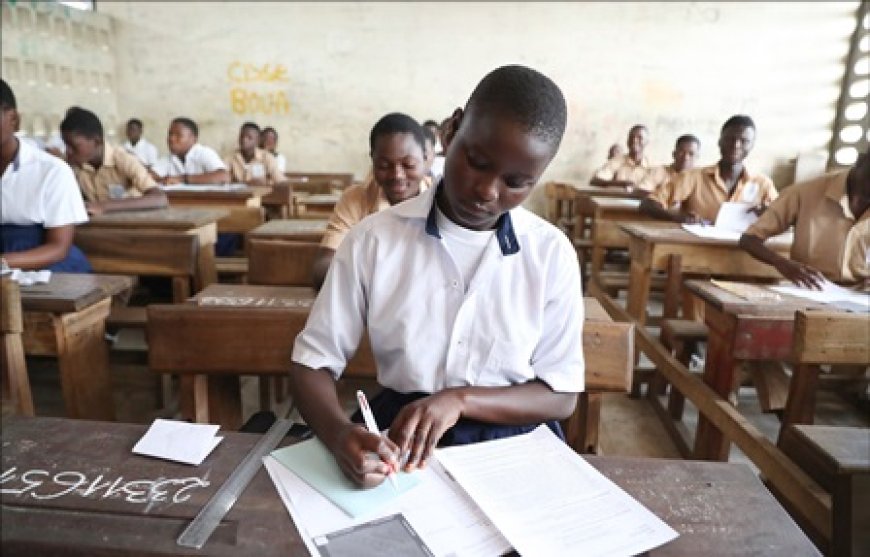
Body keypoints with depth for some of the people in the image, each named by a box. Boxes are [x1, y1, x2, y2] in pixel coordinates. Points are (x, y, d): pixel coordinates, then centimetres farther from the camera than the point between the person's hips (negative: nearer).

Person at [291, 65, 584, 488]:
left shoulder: (552, 254, -5)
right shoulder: (374, 238, -7)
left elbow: (561, 396, -2)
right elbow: (312, 363, -4)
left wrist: (461, 399, -18)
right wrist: (339, 434, -26)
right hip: (398, 438, -2)